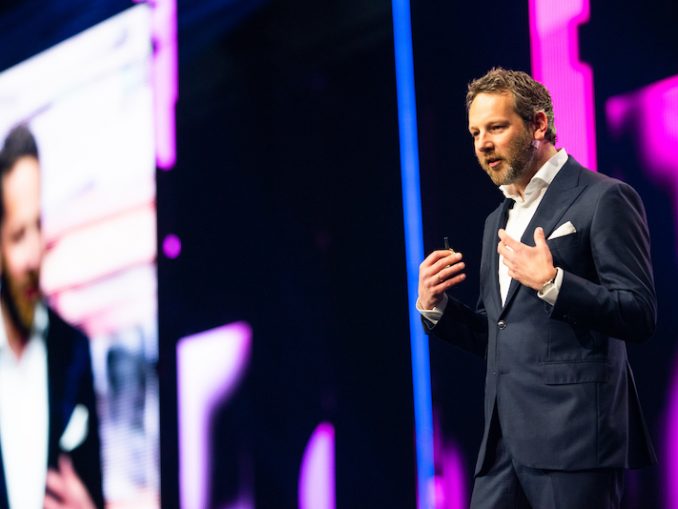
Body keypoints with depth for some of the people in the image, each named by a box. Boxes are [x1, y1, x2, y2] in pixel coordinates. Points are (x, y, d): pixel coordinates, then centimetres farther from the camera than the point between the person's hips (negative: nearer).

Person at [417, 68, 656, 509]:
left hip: (573, 438, -7)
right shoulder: (498, 221, 22)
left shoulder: (604, 199, -4)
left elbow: (640, 316, -10)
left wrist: (551, 283, -20)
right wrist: (434, 306, 7)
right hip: (506, 439, 7)